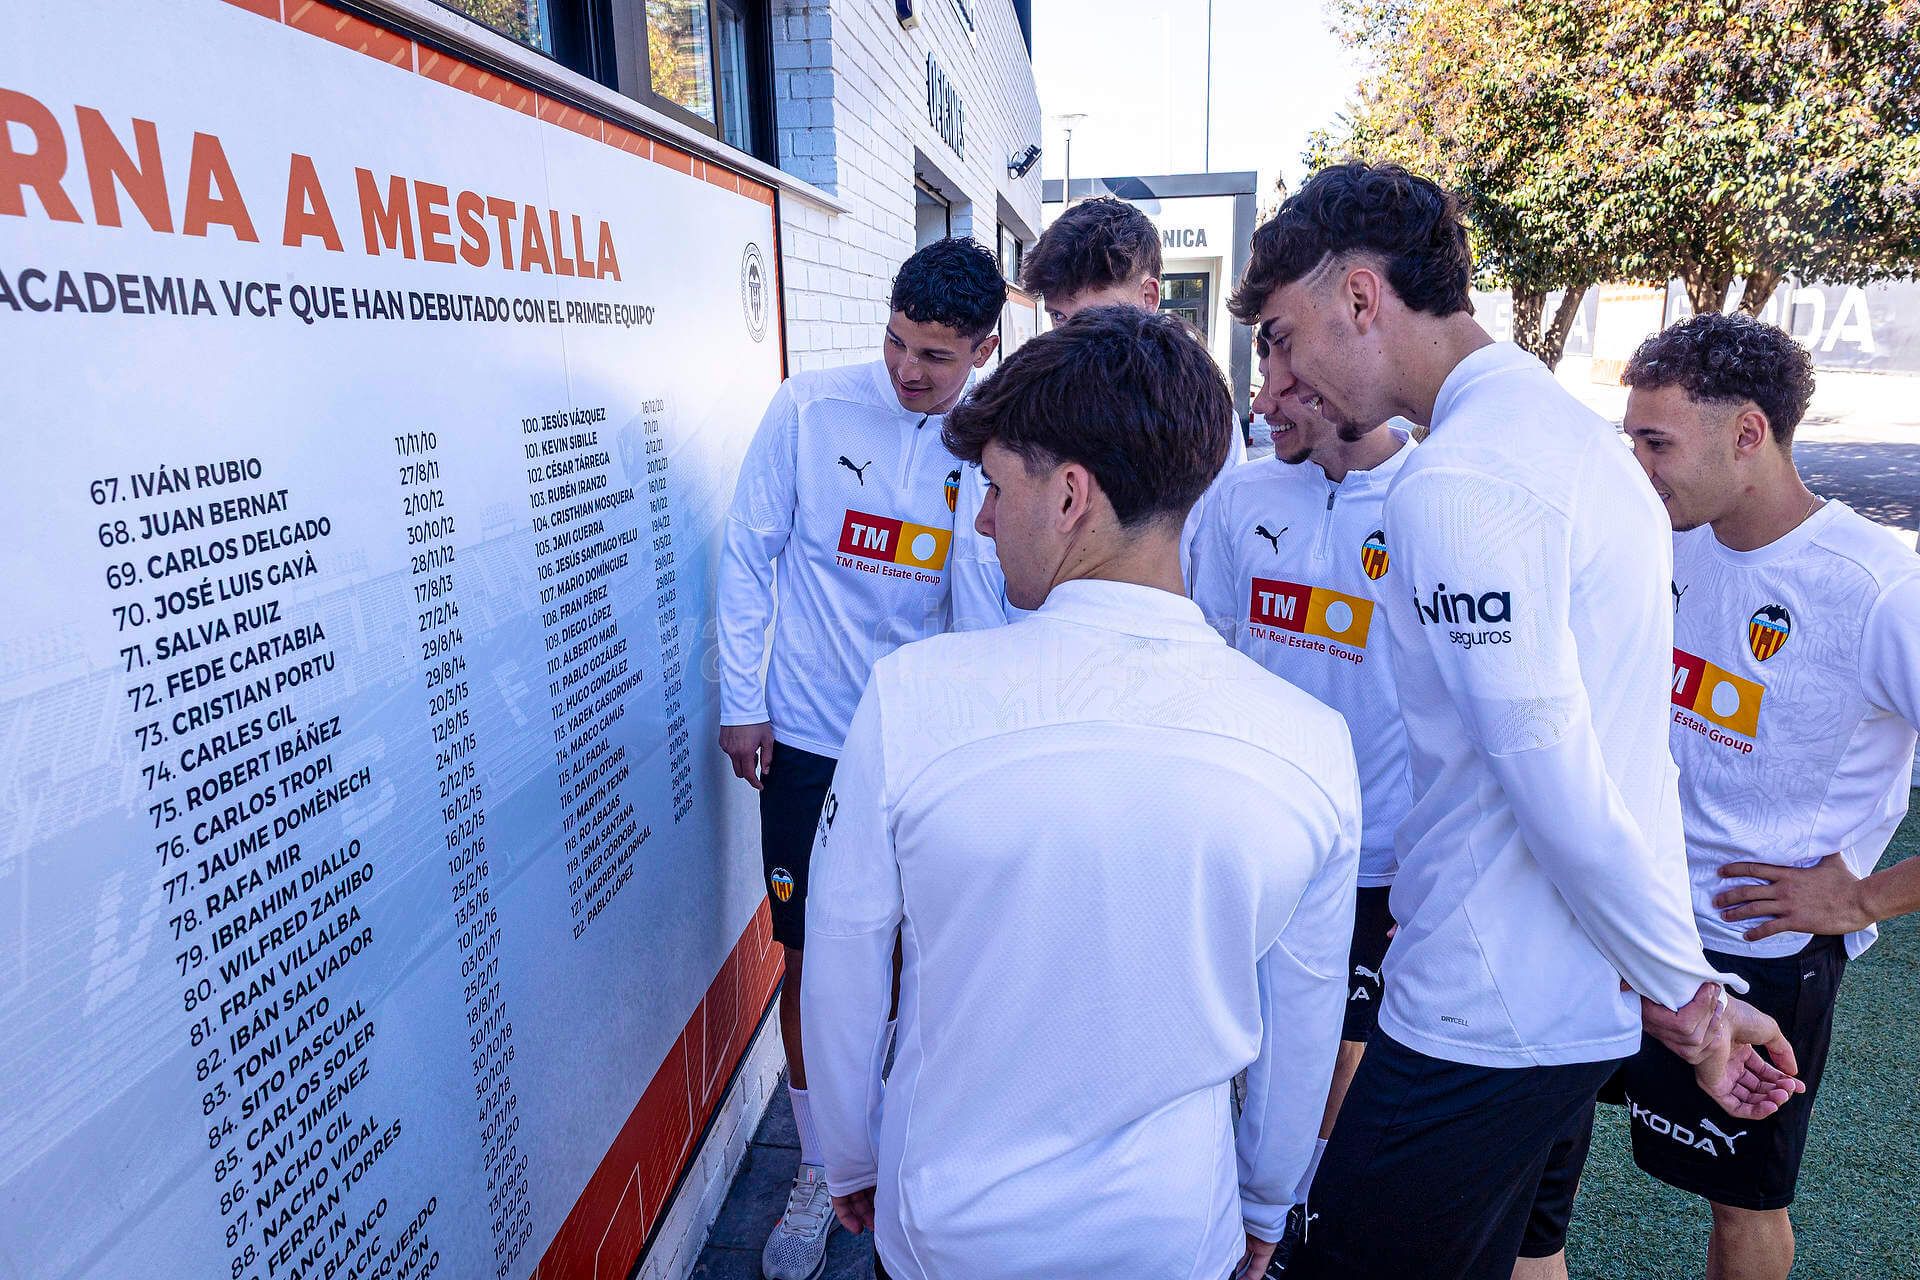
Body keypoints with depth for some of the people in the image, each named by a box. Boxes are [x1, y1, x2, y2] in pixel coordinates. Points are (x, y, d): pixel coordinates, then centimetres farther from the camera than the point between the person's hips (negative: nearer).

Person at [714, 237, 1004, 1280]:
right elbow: (749, 553, -2)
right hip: (811, 735, -1)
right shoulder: (809, 407, -7)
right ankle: (818, 1170, 30)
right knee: (812, 956, 8)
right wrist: (742, 702, -2)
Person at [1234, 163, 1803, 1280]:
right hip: (1587, 998, 10)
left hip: (1484, 1020, -9)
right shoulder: (1579, 432, 9)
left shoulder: (1456, 485, -22)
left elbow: (1557, 788, -23)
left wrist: (1686, 988, -9)